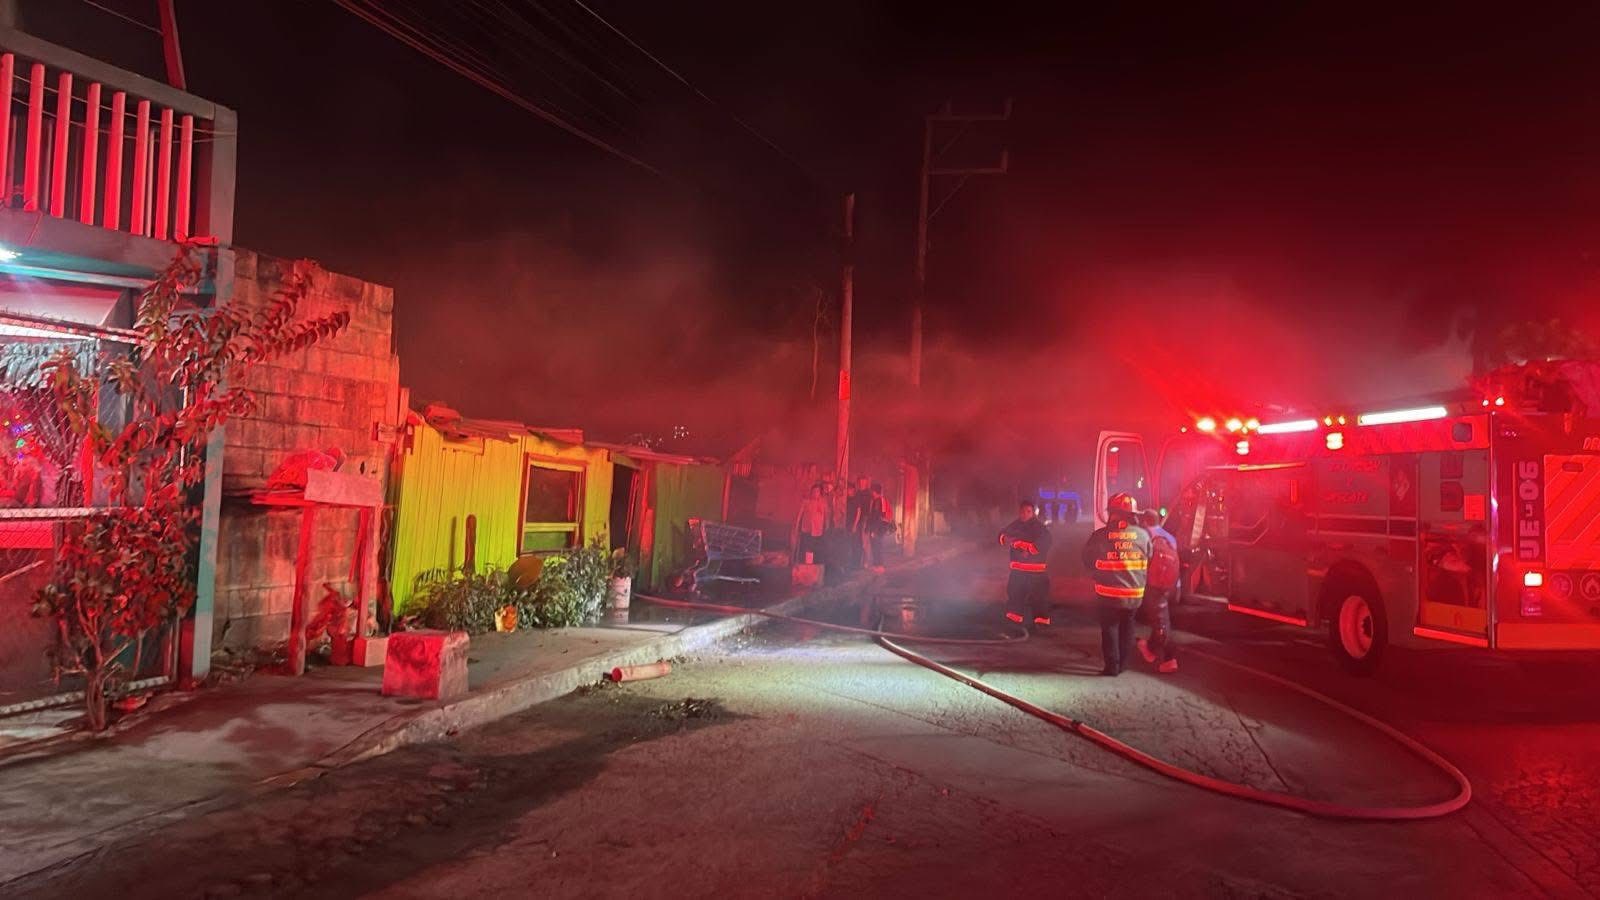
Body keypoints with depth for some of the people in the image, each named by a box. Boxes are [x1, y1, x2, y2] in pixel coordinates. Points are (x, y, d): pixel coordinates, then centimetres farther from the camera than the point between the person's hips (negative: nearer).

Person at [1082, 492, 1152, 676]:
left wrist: (1097, 575, 16)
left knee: (1110, 627, 9)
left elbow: (1088, 561, -3)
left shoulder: (1100, 536, -14)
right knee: (1127, 627, 18)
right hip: (1135, 593, 3)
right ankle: (1123, 663, 23)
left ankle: (1112, 665, 7)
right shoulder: (1143, 535, -6)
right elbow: (1148, 562, 5)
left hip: (1110, 592, -3)